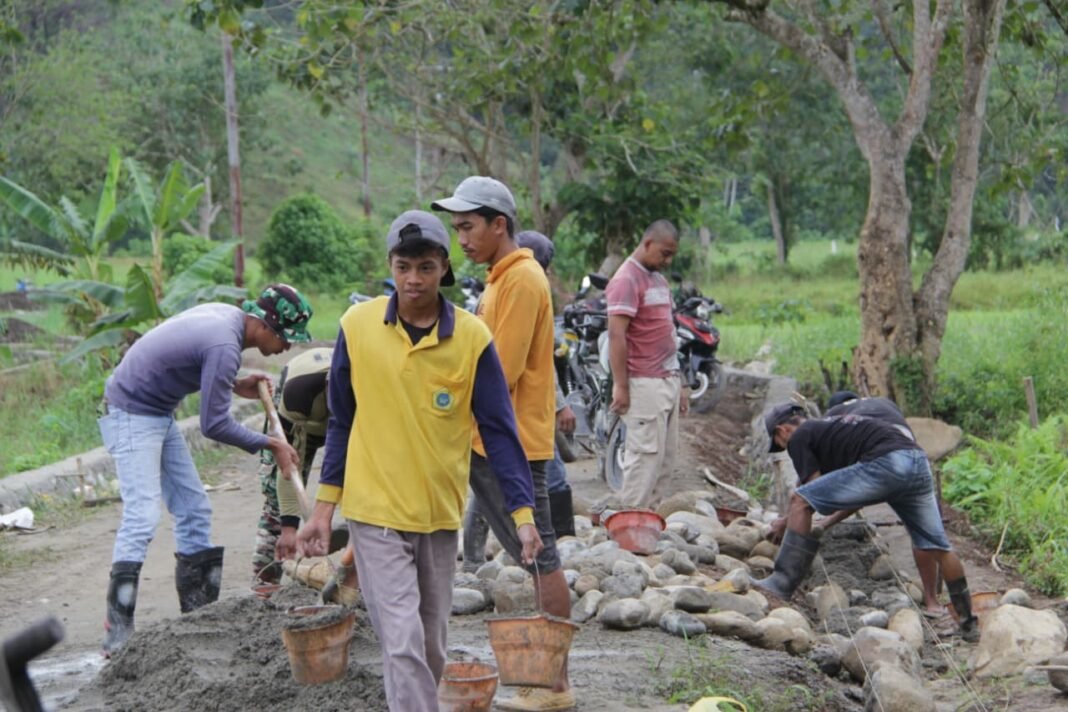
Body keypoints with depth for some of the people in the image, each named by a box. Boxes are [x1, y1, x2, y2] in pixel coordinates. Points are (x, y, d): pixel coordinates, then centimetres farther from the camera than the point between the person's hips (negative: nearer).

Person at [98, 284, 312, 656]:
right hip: (131, 413, -10)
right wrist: (271, 445, -11)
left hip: (159, 414, 10)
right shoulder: (225, 345, -26)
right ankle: (117, 635, -17)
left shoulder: (225, 315, 2)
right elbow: (215, 426, -22)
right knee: (142, 516, -17)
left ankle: (198, 614, 15)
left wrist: (234, 385, 6)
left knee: (194, 510, 9)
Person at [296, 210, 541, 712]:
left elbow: (498, 430, -4)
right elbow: (341, 422, 4)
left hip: (440, 515, 2)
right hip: (375, 512, -1)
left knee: (431, 648, 15)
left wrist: (522, 512, -10)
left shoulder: (472, 337, -7)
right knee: (403, 645, -9)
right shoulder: (357, 325, -6)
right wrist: (324, 507, 4)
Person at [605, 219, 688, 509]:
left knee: (665, 453, 11)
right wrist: (621, 386, -21)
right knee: (646, 454, -8)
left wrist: (679, 384, 20)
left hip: (668, 381, 9)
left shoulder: (659, 279, 18)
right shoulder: (627, 280, -11)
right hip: (644, 384, -9)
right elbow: (616, 336, -18)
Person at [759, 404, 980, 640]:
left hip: (885, 463, -8)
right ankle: (968, 622, 24)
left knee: (799, 501, -1)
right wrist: (828, 522, 44)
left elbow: (811, 494, 7)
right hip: (919, 463, 8)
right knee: (938, 548, 17)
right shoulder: (834, 427, 36)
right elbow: (860, 495, 38)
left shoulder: (799, 438, 14)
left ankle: (782, 585, -2)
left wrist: (786, 522, 24)